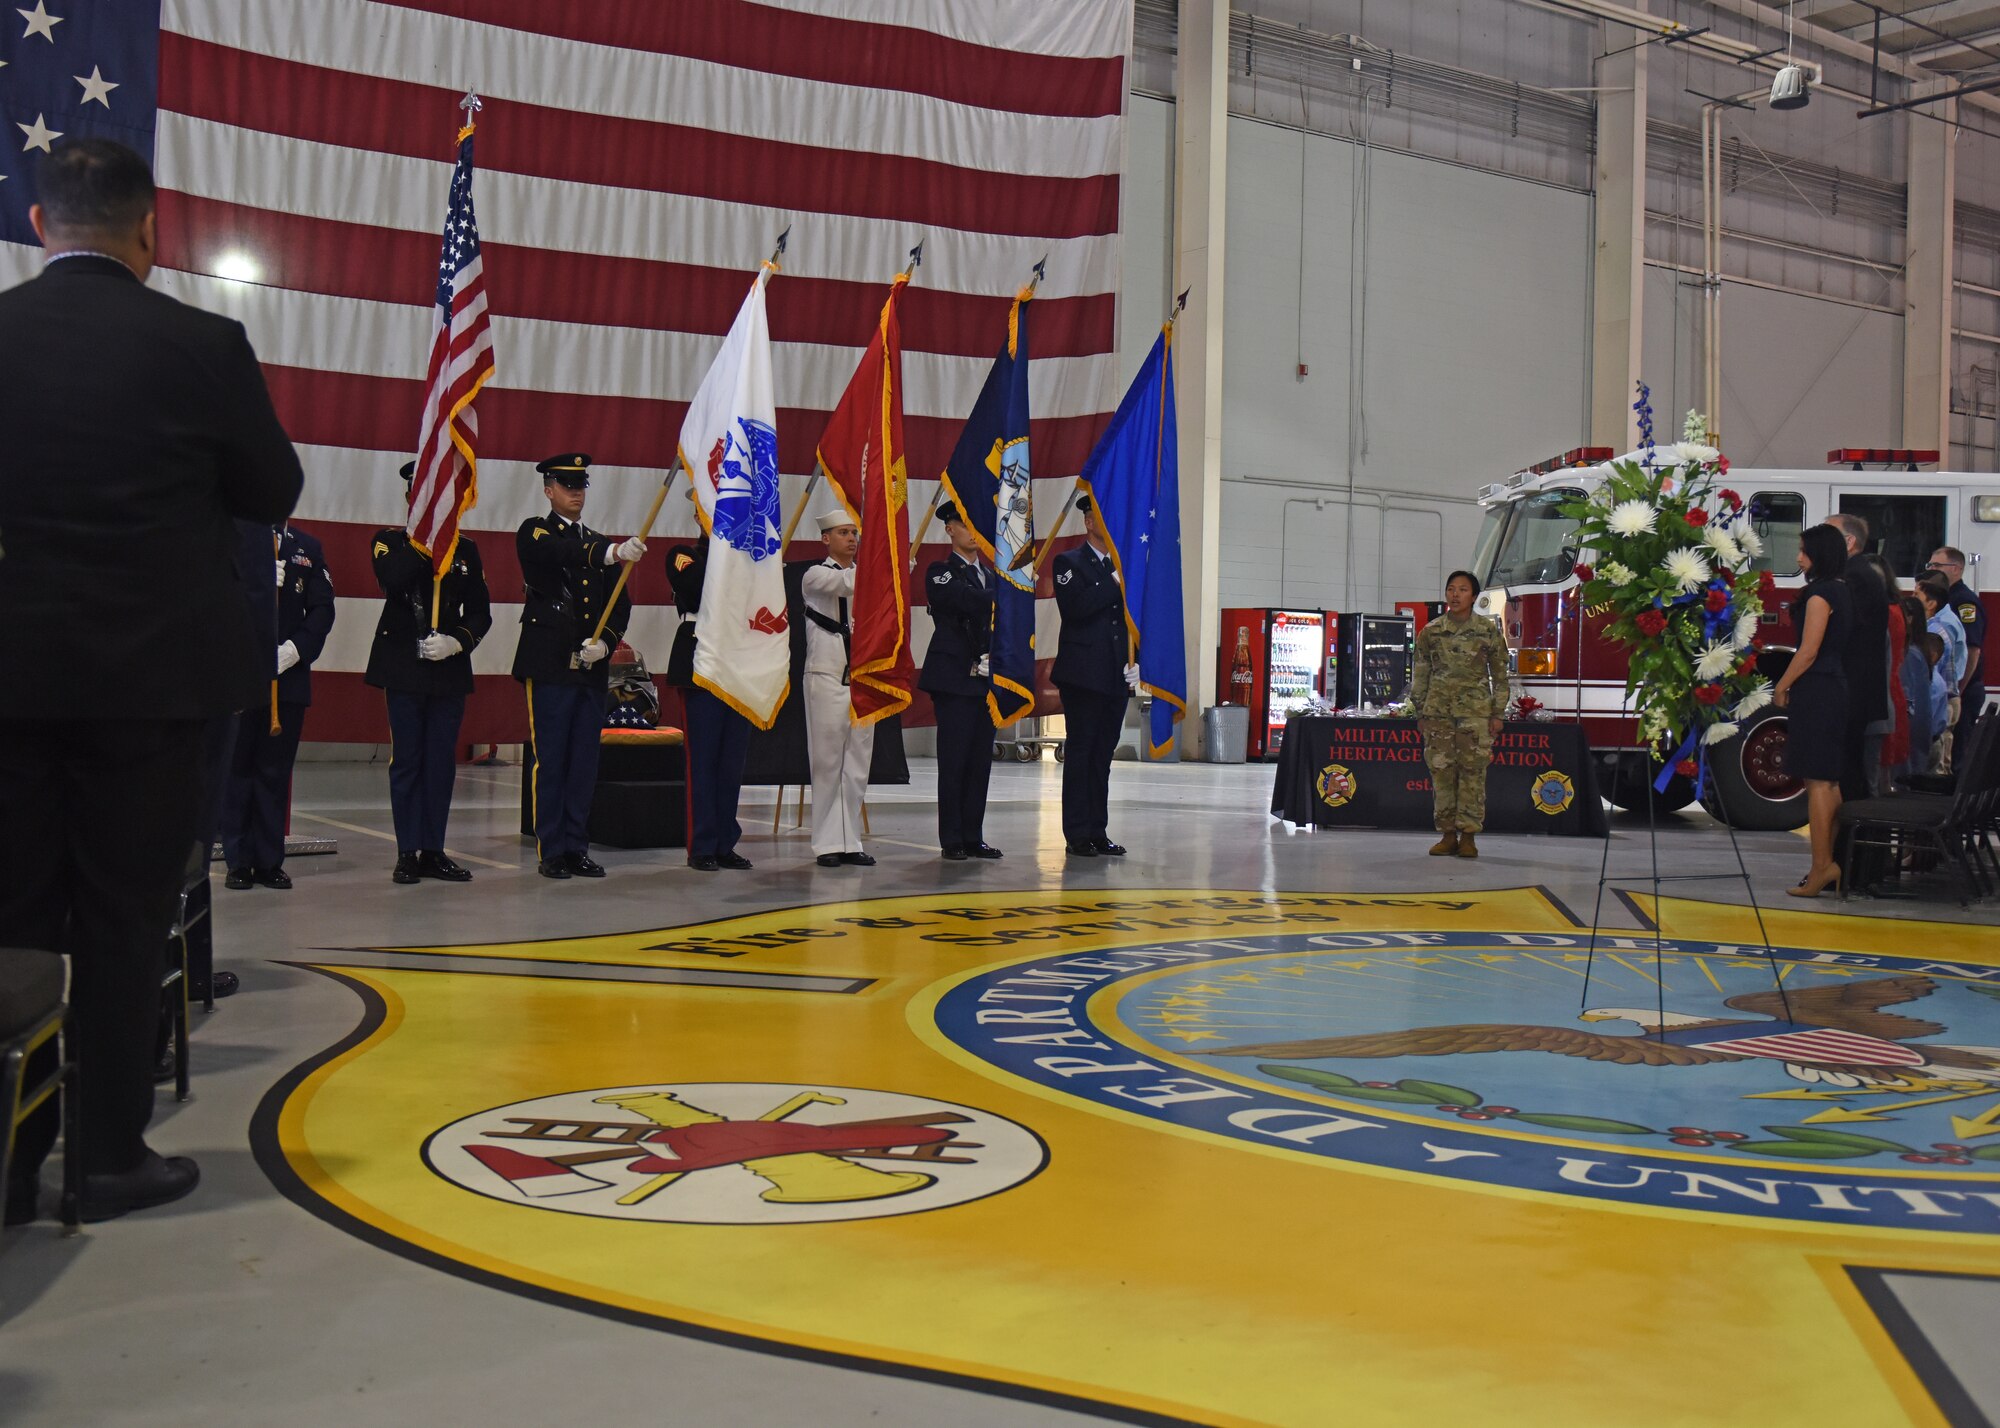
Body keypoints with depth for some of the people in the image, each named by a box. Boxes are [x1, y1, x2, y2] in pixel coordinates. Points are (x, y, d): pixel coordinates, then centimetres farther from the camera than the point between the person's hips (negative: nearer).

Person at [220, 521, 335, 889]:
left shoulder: (308, 549, 11)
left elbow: (323, 609, 5)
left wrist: (295, 648, -10)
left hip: (289, 677, 2)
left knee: (276, 772, 4)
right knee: (237, 769, 3)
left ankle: (269, 861, 11)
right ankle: (238, 862, 10)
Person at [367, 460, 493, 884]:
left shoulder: (466, 549, 13)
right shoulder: (390, 541, 4)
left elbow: (481, 613, 9)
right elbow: (393, 581, -19)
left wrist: (457, 641, -9)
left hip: (450, 671, 3)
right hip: (404, 670, -3)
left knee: (442, 762, 5)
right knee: (407, 761, -1)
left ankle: (433, 851, 11)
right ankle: (408, 853, 4)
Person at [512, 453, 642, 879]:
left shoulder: (599, 544, 19)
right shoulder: (534, 534, 1)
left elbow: (620, 605, 15)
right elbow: (563, 553, -23)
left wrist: (605, 641, -4)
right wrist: (613, 553, -39)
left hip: (592, 668, 6)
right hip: (550, 666, -5)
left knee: (585, 760, 6)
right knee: (550, 759, -4)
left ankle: (576, 848, 13)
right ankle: (550, 851, 1)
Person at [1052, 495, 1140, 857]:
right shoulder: (1069, 563, 0)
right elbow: (1074, 608, -17)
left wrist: (1135, 662, 6)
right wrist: (1115, 583, -14)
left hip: (1117, 677, 6)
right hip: (1083, 674, -6)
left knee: (1103, 754, 8)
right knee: (1080, 752, -3)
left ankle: (1097, 832, 13)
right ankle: (1077, 835, 0)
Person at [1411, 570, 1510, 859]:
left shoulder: (1489, 632, 3)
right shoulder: (1431, 632, 8)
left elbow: (1499, 675, 5)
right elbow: (1421, 675, 11)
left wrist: (1497, 714, 0)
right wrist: (1420, 712, 7)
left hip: (1476, 712, -2)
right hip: (1438, 710, 2)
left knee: (1473, 772, -5)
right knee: (1441, 771, 1)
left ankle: (1468, 835, 0)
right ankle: (1447, 833, 7)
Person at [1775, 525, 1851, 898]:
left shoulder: (1820, 594, -13)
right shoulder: (1842, 590, 15)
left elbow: (1808, 652, -16)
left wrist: (1781, 687, -6)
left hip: (1816, 692, -10)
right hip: (1837, 689, 10)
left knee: (1817, 782, -9)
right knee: (1829, 782, 12)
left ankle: (1821, 867, -10)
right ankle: (1829, 862, 16)